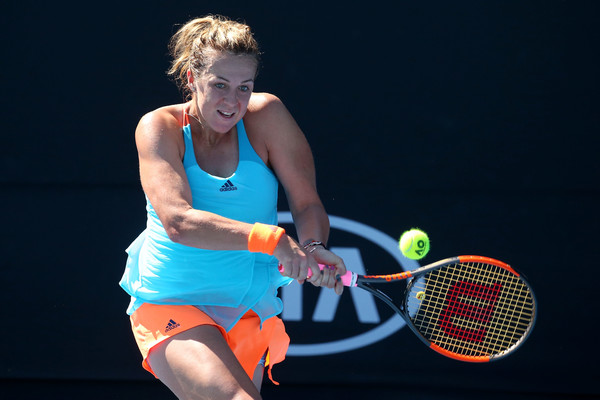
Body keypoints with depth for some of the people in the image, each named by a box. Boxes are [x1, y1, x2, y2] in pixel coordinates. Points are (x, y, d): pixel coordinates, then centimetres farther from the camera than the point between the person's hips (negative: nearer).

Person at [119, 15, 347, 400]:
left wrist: (313, 247, -27)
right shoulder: (159, 127, -10)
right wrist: (270, 238, -35)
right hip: (170, 308, -4)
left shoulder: (266, 115, -3)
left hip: (250, 312, 4)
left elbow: (307, 202, -4)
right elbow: (177, 220, -24)